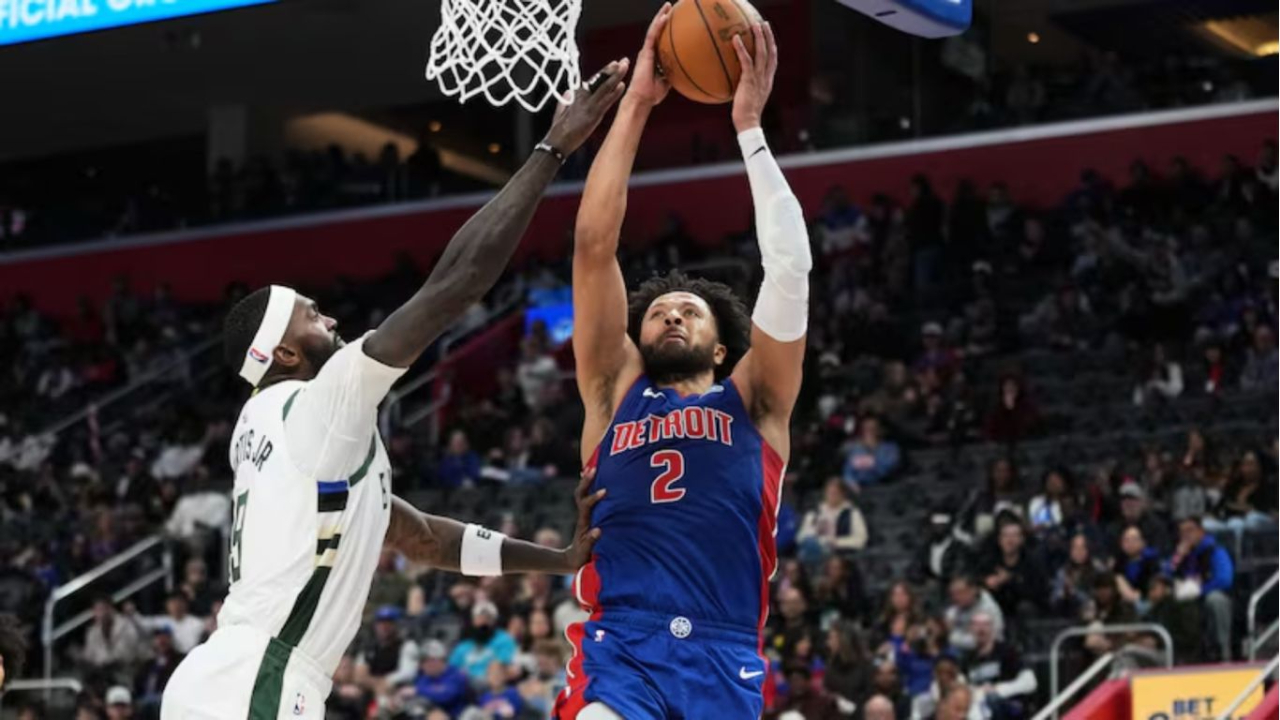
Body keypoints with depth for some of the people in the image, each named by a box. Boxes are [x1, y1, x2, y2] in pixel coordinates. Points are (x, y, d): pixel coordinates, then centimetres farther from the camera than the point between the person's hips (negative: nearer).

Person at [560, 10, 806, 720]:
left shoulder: (752, 402, 18)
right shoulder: (616, 391, 19)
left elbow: (789, 266, 9)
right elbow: (594, 243, 14)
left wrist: (749, 126, 8)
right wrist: (635, 104, 12)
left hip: (724, 659, 1)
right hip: (619, 648, -1)